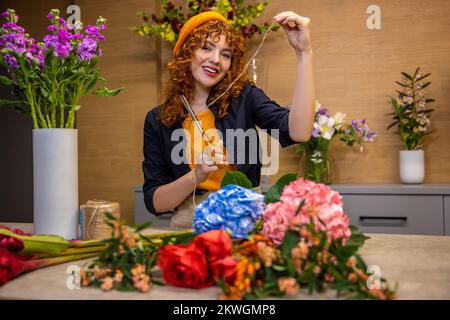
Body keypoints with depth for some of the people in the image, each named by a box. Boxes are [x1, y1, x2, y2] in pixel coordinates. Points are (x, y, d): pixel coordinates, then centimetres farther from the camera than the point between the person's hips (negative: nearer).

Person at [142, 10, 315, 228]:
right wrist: (197, 176, -18)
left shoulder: (243, 98, 1)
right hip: (191, 226, 0)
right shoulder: (157, 120, 2)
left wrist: (304, 52, -18)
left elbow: (298, 132, -17)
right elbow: (154, 202, -1)